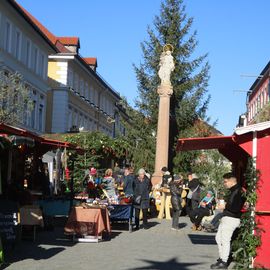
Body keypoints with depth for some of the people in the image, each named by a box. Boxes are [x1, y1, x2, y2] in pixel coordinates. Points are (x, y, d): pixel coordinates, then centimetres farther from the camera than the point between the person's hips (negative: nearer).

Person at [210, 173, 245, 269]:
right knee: (218, 238, 19)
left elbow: (235, 208, -24)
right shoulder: (233, 191, 14)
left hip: (231, 219, -11)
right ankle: (222, 258, 29)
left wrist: (225, 206, -11)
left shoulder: (238, 191, -18)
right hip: (226, 218, 11)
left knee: (225, 240, -4)